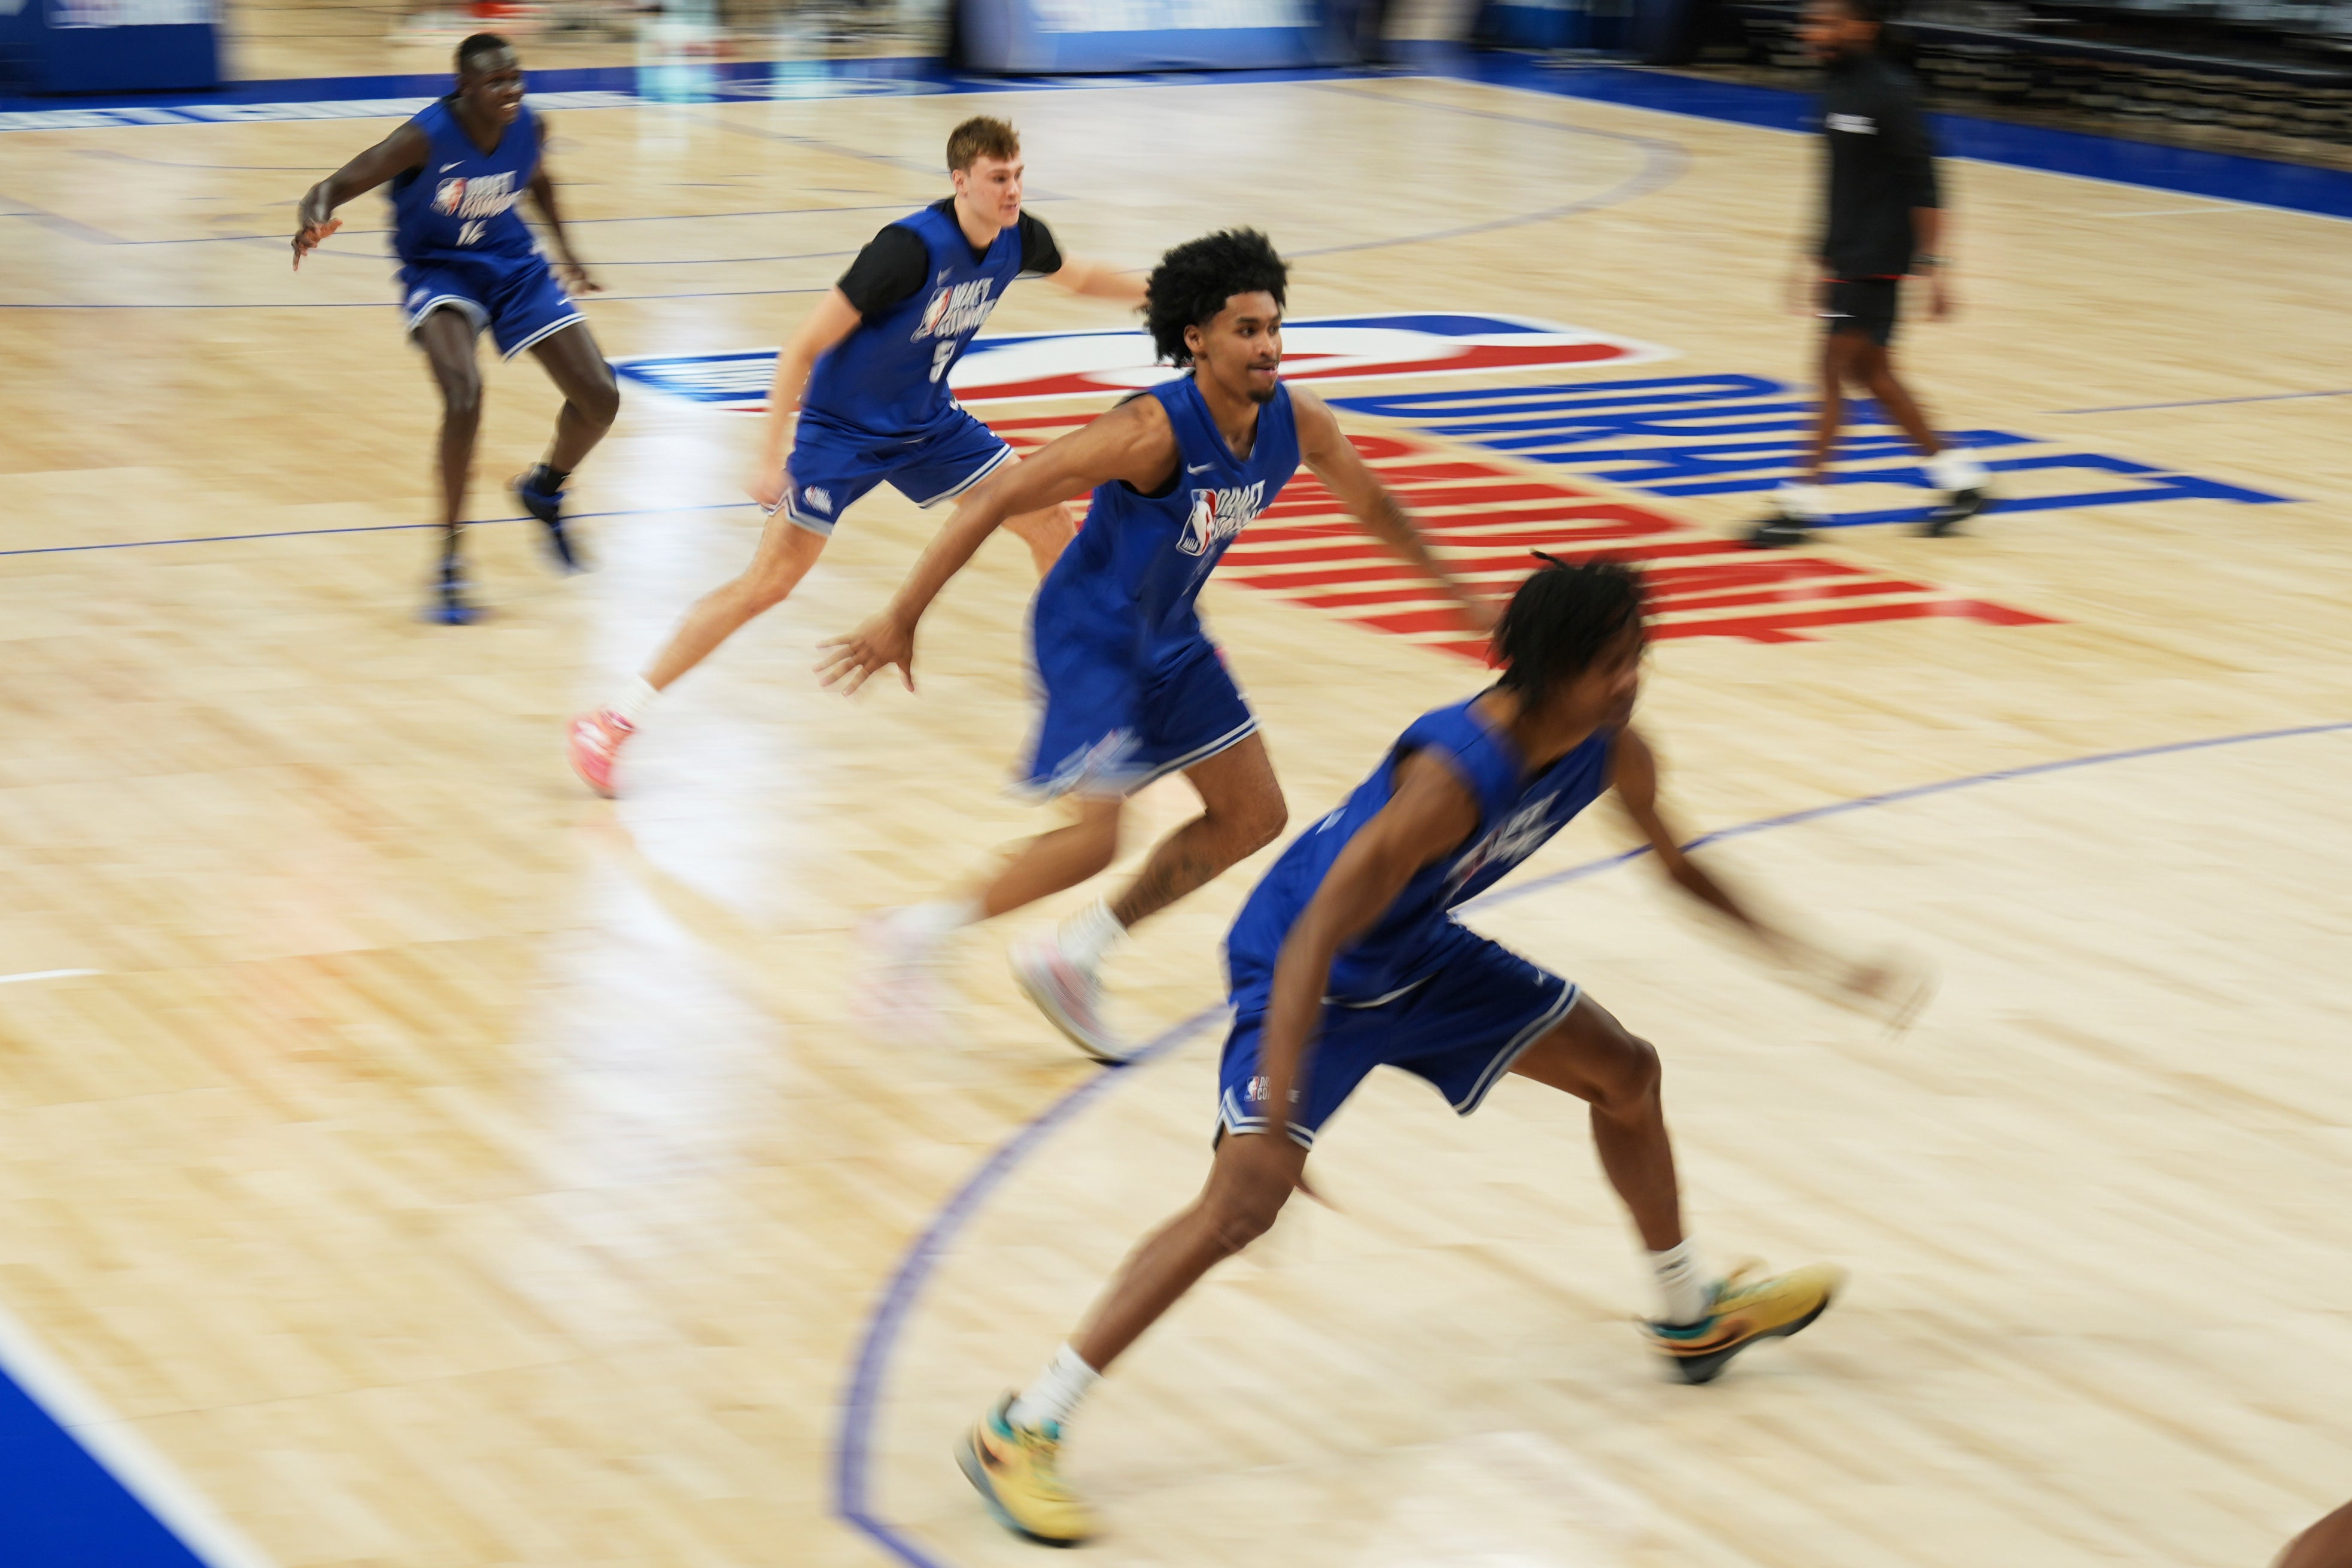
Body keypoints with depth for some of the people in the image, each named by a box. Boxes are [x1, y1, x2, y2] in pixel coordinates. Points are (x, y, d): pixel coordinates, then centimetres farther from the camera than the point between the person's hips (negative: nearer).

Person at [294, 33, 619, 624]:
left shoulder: (531, 128, -12)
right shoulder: (426, 138, -27)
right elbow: (334, 187, -30)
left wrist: (564, 249, 21)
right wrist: (315, 220, -52)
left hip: (513, 266, 5)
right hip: (438, 271, -5)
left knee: (600, 399, -1)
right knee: (465, 394, -31)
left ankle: (545, 489, 33)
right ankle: (449, 564, -18)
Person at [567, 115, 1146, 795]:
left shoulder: (1018, 238, -9)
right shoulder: (909, 248, -30)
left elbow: (1079, 276, 18)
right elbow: (804, 346, -27)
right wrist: (770, 458, -29)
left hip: (929, 421, 7)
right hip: (841, 430, -7)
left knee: (1047, 516, 2)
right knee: (767, 583, -11)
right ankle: (610, 721, -6)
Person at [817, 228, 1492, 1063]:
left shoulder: (1297, 423, -11)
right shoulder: (1153, 431, -31)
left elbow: (1373, 504, 11)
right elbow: (995, 501, -29)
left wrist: (1458, 593, 21)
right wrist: (900, 620, -28)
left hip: (1170, 636, 8)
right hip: (1088, 636, -8)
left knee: (1255, 815, 10)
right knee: (1098, 835, -18)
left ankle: (1069, 960, 19)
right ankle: (921, 932, 2)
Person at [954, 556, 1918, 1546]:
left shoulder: (1613, 752, -13)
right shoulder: (1449, 777, -37)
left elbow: (1675, 864, 10)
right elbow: (1313, 940, -39)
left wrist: (1809, 959, 12)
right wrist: (1275, 1123, -45)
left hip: (1417, 955, 9)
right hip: (1304, 971, -8)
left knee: (1626, 1073, 15)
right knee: (1245, 1199, -23)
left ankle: (1692, 1317, 39)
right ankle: (1020, 1434, -18)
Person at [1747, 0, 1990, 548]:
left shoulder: (1889, 93, -16)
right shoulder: (1838, 92, 11)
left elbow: (1923, 185, -17)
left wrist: (1932, 263, -19)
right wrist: (1818, 260, 22)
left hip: (1876, 261, -9)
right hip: (1845, 257, 9)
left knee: (1835, 368, -6)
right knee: (1870, 373, 12)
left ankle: (1807, 498, 1)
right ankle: (1958, 476, 21)